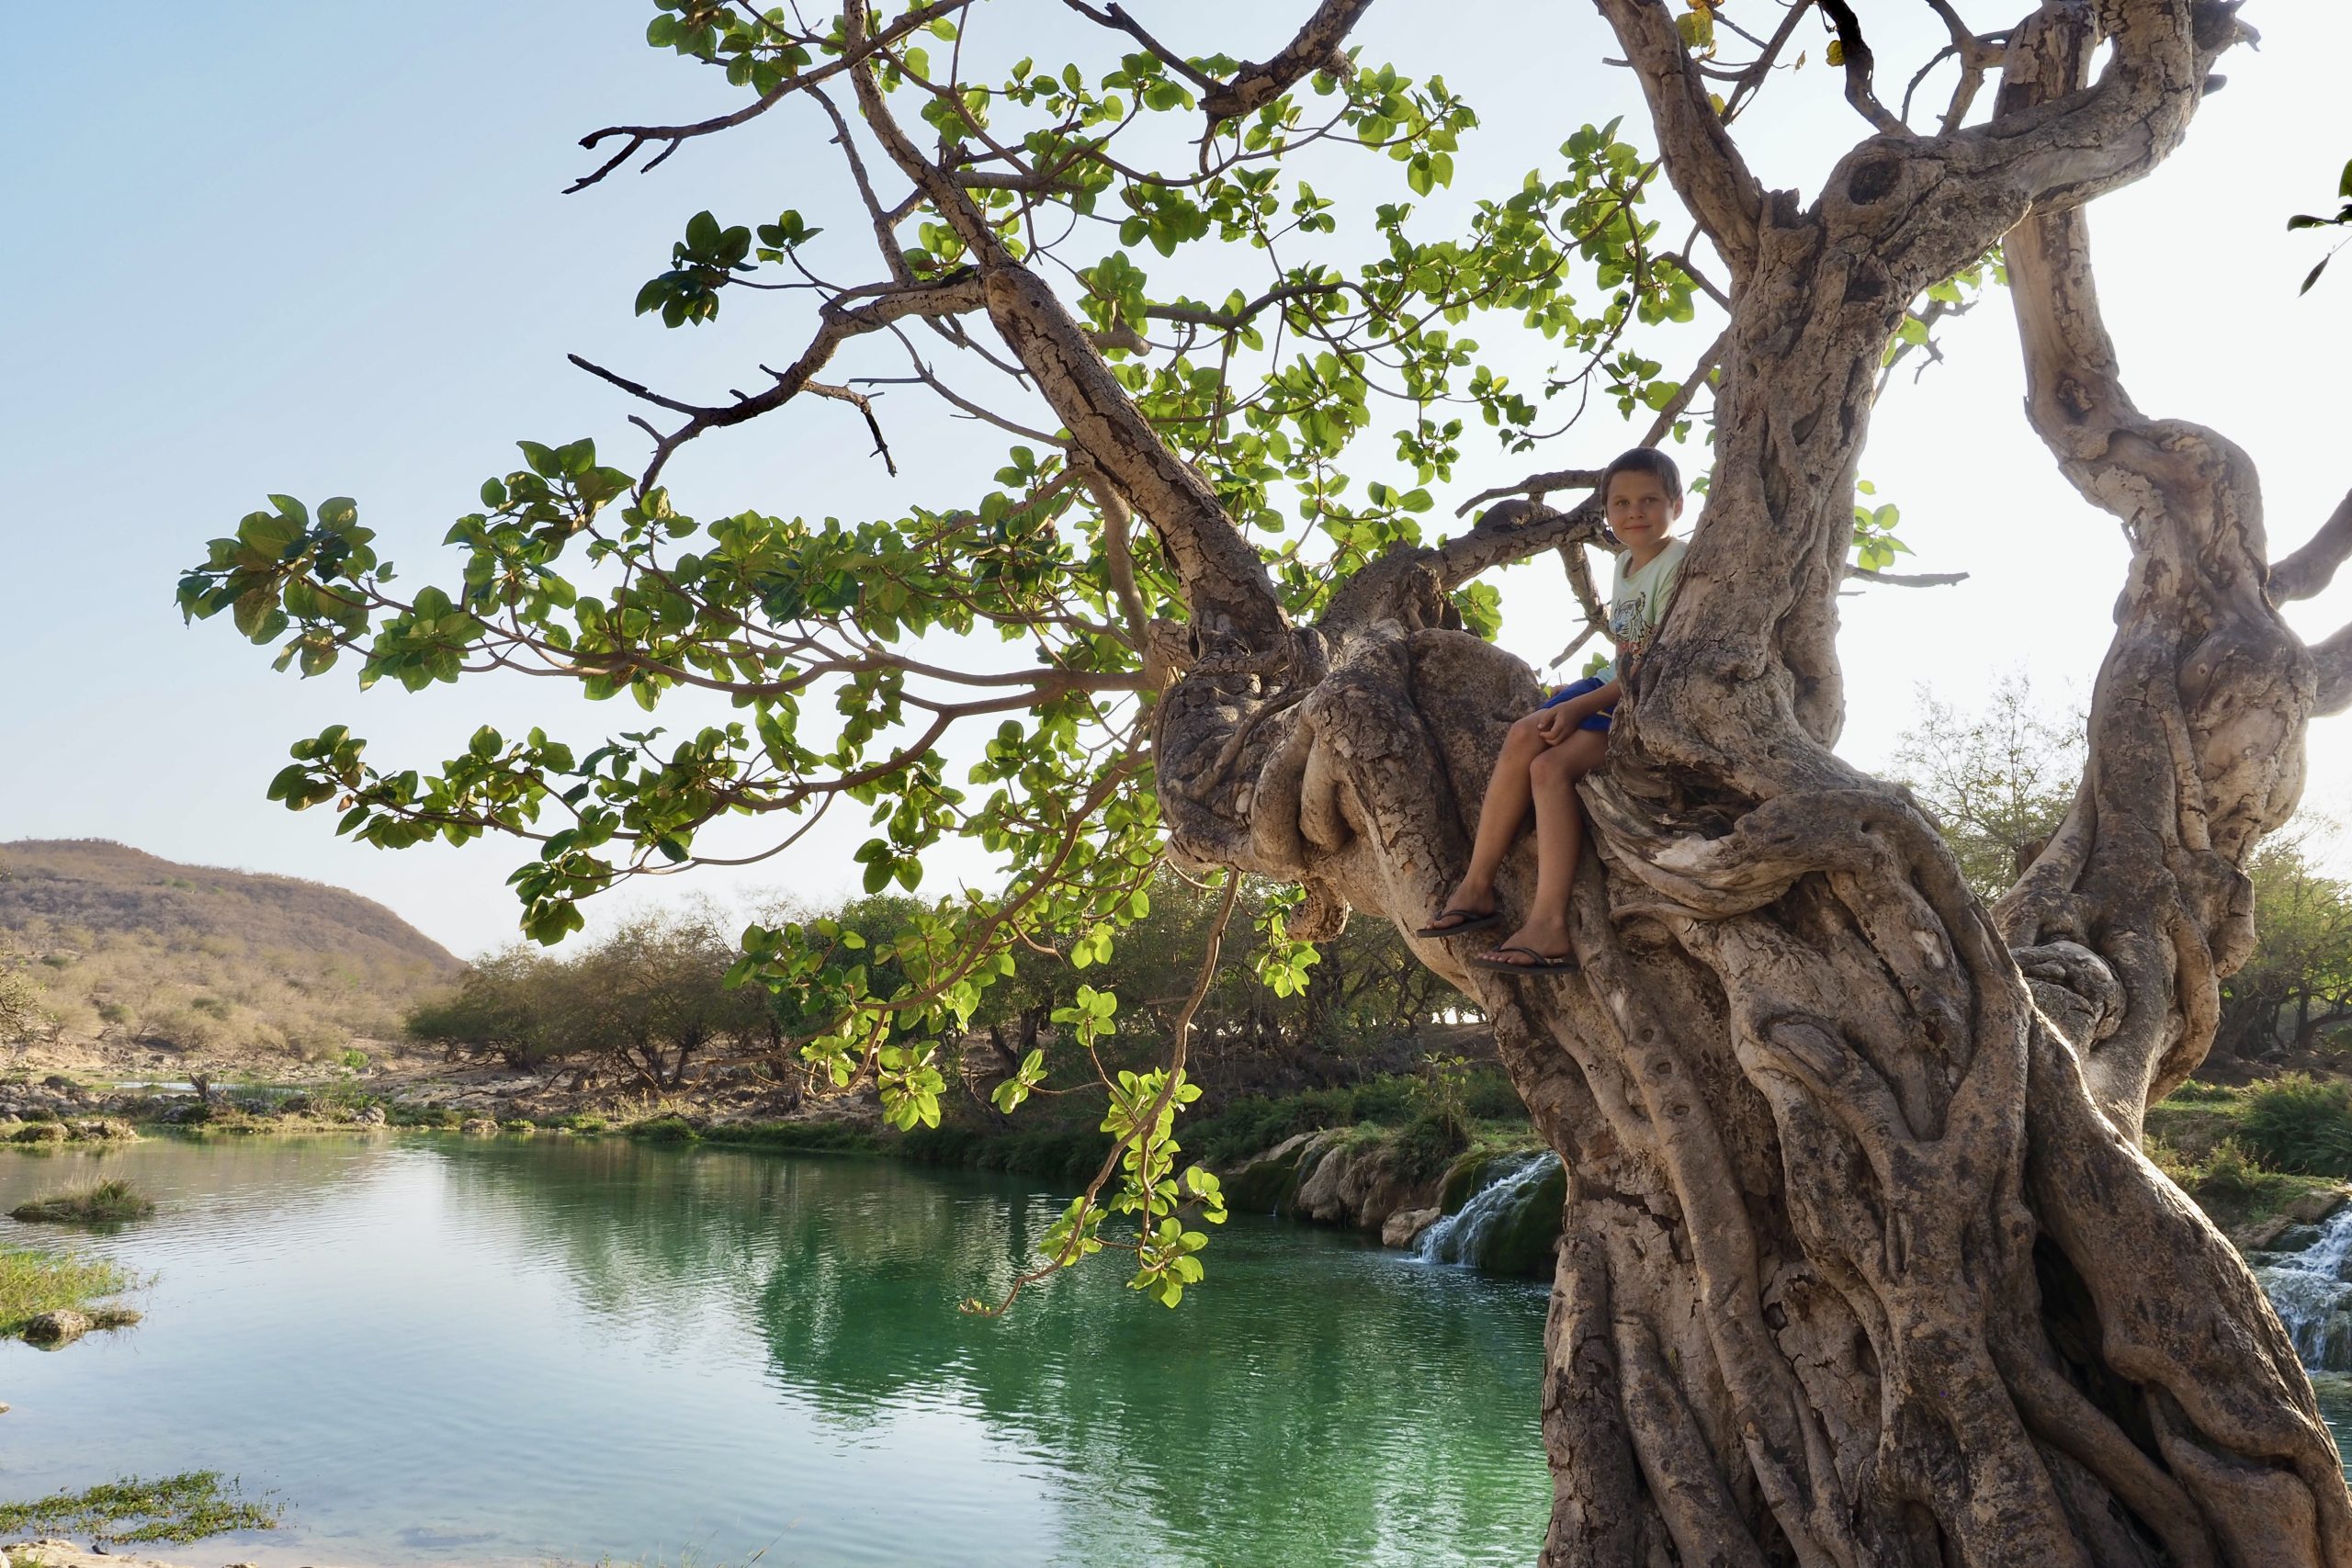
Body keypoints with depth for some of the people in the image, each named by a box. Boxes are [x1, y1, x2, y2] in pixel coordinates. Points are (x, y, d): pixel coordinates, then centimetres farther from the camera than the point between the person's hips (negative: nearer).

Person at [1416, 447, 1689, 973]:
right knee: (1524, 736, -14)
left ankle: (1549, 925, -30)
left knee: (1550, 766, -25)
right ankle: (1476, 887, -13)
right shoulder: (1626, 564, 15)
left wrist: (1579, 706, -20)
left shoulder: (1679, 567, -13)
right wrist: (1570, 701, 1)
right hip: (1615, 686, 8)